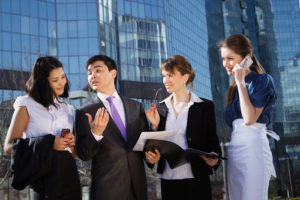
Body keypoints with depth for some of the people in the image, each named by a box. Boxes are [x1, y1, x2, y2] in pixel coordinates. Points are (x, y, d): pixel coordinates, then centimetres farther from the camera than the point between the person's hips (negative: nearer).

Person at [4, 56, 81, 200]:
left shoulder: (68, 109, 17)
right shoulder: (27, 105, 2)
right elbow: (9, 147, -6)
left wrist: (72, 142, 1)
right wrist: (48, 143, -14)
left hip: (68, 173, 5)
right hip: (44, 176, -5)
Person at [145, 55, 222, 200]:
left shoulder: (205, 106, 0)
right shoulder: (160, 108, 8)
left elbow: (212, 140, 2)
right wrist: (155, 125, -5)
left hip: (196, 179, -3)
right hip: (168, 179, 3)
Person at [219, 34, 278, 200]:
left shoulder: (262, 80, -1)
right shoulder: (234, 87, 18)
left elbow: (250, 119, -16)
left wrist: (241, 82, -11)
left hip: (253, 149, -7)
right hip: (234, 152, 7)